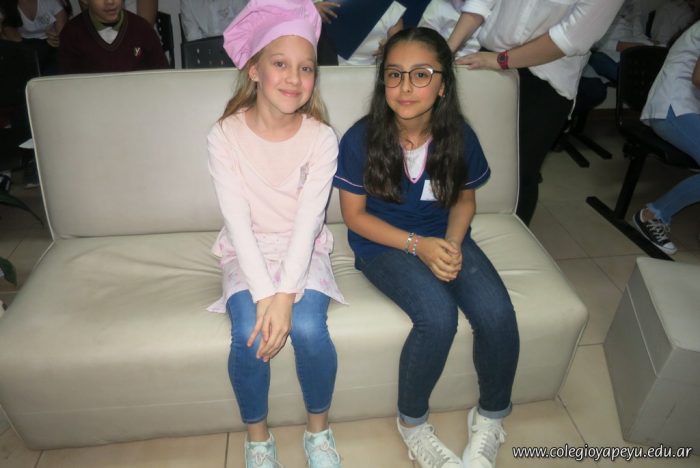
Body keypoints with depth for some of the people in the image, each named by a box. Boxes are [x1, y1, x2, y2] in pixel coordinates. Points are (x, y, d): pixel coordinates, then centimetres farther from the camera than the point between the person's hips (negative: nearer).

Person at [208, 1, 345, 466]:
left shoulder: (321, 138, -11)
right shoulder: (225, 136, -11)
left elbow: (307, 221, -17)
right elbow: (238, 221, -16)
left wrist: (285, 295, -26)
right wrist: (265, 295, -25)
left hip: (304, 250, 0)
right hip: (248, 253, 0)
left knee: (308, 328, -25)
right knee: (249, 335, -24)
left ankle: (319, 427, 6)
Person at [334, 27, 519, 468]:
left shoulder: (459, 136, -8)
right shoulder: (361, 139, -16)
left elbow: (464, 198, 7)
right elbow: (355, 215, -9)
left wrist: (452, 242, -13)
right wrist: (418, 245, -19)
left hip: (444, 236, 3)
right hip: (384, 242, -3)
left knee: (497, 313, -21)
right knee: (439, 316, -29)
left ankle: (492, 416, 10)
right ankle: (412, 422, 0)